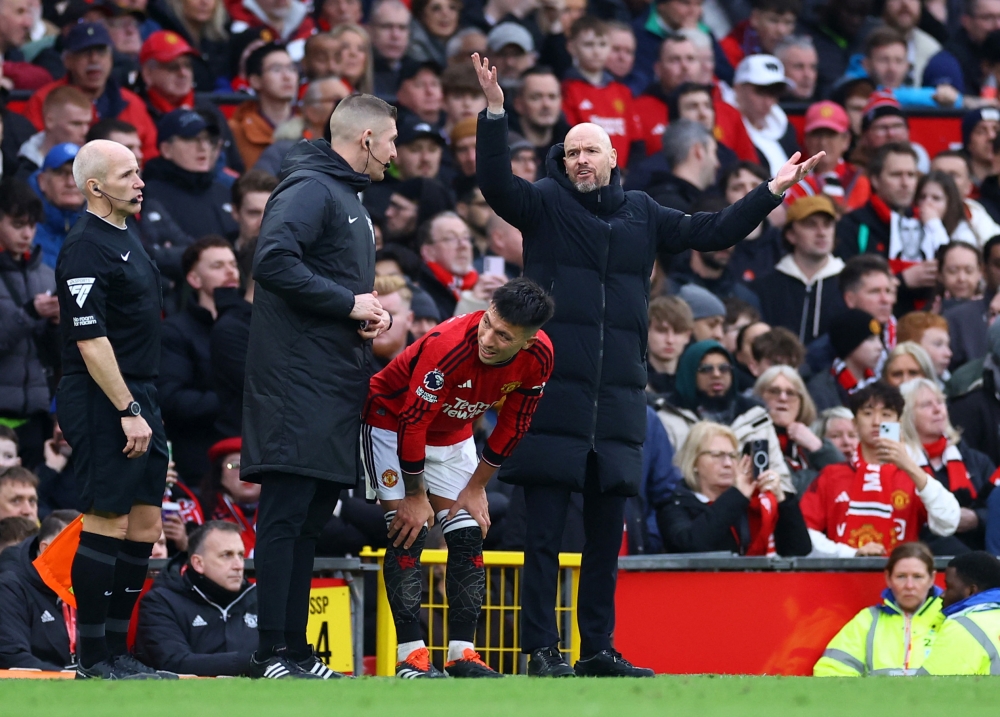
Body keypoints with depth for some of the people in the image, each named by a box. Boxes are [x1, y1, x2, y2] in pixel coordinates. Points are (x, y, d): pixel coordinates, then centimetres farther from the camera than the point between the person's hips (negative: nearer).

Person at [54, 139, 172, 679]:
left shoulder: (127, 238, 16)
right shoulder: (85, 246, -14)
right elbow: (90, 340, -19)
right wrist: (128, 411, -20)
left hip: (137, 398, 10)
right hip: (104, 402, -10)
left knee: (143, 525, 10)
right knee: (107, 523, -7)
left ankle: (116, 650, 15)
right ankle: (93, 659, -3)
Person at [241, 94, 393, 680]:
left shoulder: (348, 198, 23)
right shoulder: (309, 189, -9)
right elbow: (273, 260, -23)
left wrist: (373, 313, 6)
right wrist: (349, 303, -17)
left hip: (336, 385, 10)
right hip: (299, 384, -10)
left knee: (311, 519, 10)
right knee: (286, 516, -11)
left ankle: (295, 650, 13)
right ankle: (274, 653, -13)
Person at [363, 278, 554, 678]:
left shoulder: (538, 356, -22)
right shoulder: (449, 347, -38)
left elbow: (514, 424, -5)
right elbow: (412, 424, -28)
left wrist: (476, 487, -2)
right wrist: (416, 495, -19)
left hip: (454, 433, 6)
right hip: (392, 422, -6)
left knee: (469, 535, -2)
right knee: (409, 532, -16)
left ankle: (462, 654, 1)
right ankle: (411, 654, -15)